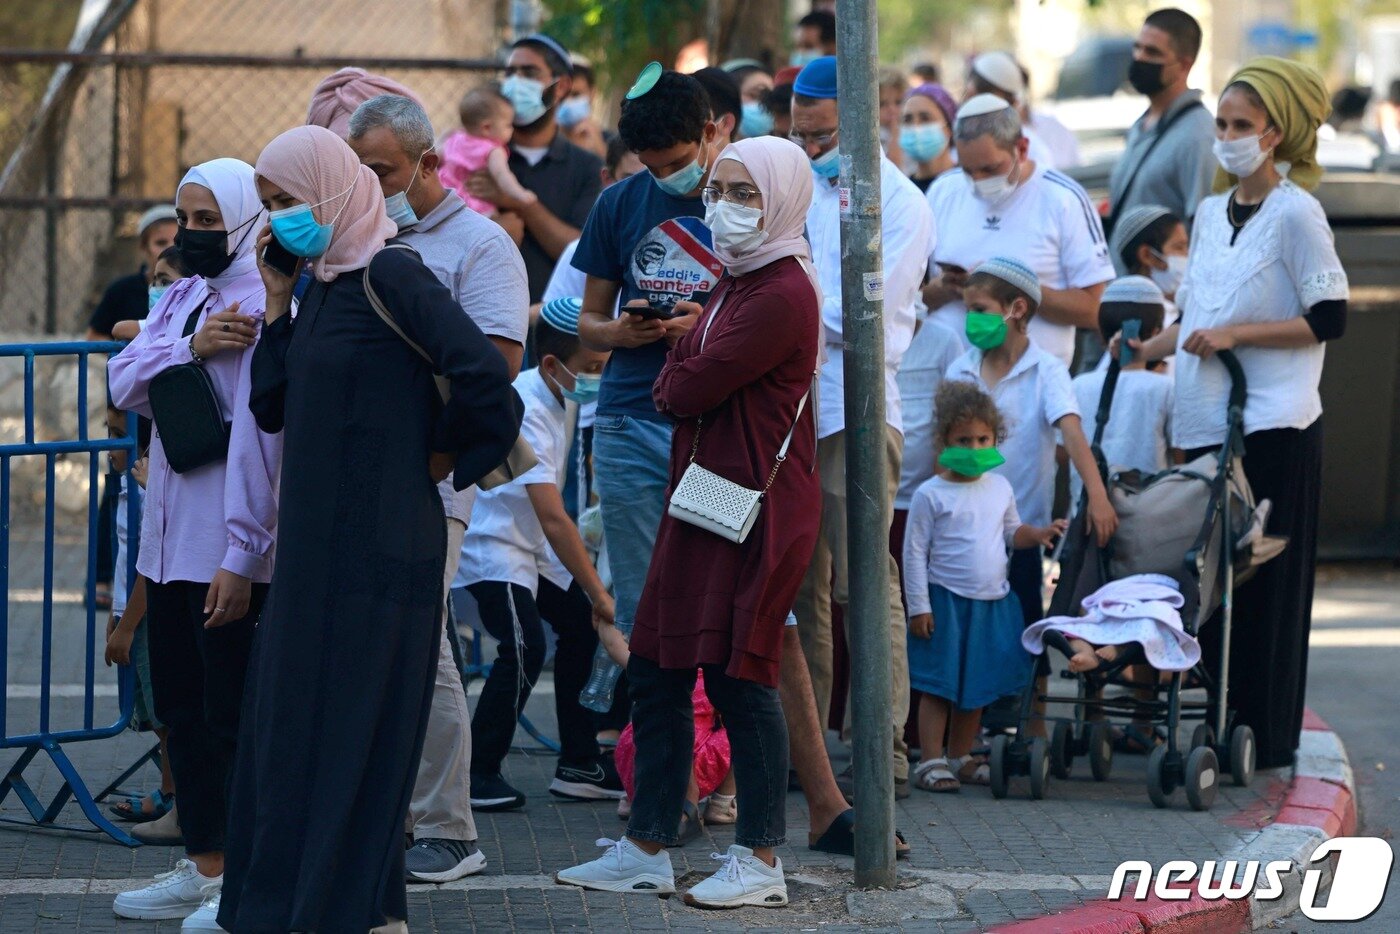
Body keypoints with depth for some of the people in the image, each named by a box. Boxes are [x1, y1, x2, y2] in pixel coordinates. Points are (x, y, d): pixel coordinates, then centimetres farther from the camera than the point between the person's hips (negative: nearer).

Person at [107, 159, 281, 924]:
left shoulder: (265, 306, -14)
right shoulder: (183, 298, 13)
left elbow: (261, 436, -19)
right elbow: (123, 383, 3)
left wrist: (242, 554, -21)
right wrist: (191, 346, -14)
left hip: (230, 551, -8)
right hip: (170, 539, 8)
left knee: (232, 716, -3)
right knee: (182, 710, 14)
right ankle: (202, 867, 23)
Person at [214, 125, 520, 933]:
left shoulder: (390, 275, -13)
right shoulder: (320, 283, 14)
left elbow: (483, 370, -22)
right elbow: (272, 409, 13)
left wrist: (445, 454, -8)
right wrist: (277, 302, 6)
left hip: (378, 543, -9)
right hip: (314, 538, 9)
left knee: (353, 720, -4)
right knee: (289, 717, 11)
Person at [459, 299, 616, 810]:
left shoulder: (564, 398, 1)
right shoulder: (526, 412, -27)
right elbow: (554, 520, -30)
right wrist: (597, 591, -29)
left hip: (530, 543, 10)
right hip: (491, 541, -10)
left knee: (581, 626, 7)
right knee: (525, 647, -22)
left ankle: (579, 764, 15)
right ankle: (478, 773, -16)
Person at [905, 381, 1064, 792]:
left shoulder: (1000, 488, 8)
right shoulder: (931, 495, -8)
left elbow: (1010, 532, 22)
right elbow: (914, 553, -7)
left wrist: (1038, 535, 1)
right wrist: (919, 607, -11)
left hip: (993, 603, 5)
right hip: (945, 603, -5)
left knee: (977, 687, 10)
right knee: (939, 686, -4)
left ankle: (959, 757, 21)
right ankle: (931, 762, 0)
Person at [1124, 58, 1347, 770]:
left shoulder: (1295, 214, -8)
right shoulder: (1210, 214, 14)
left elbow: (1328, 319, -13)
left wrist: (1234, 334, -15)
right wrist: (1140, 351, 13)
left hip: (1272, 426, -7)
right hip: (1206, 422, 7)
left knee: (1266, 585, -4)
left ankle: (1268, 738, 2)